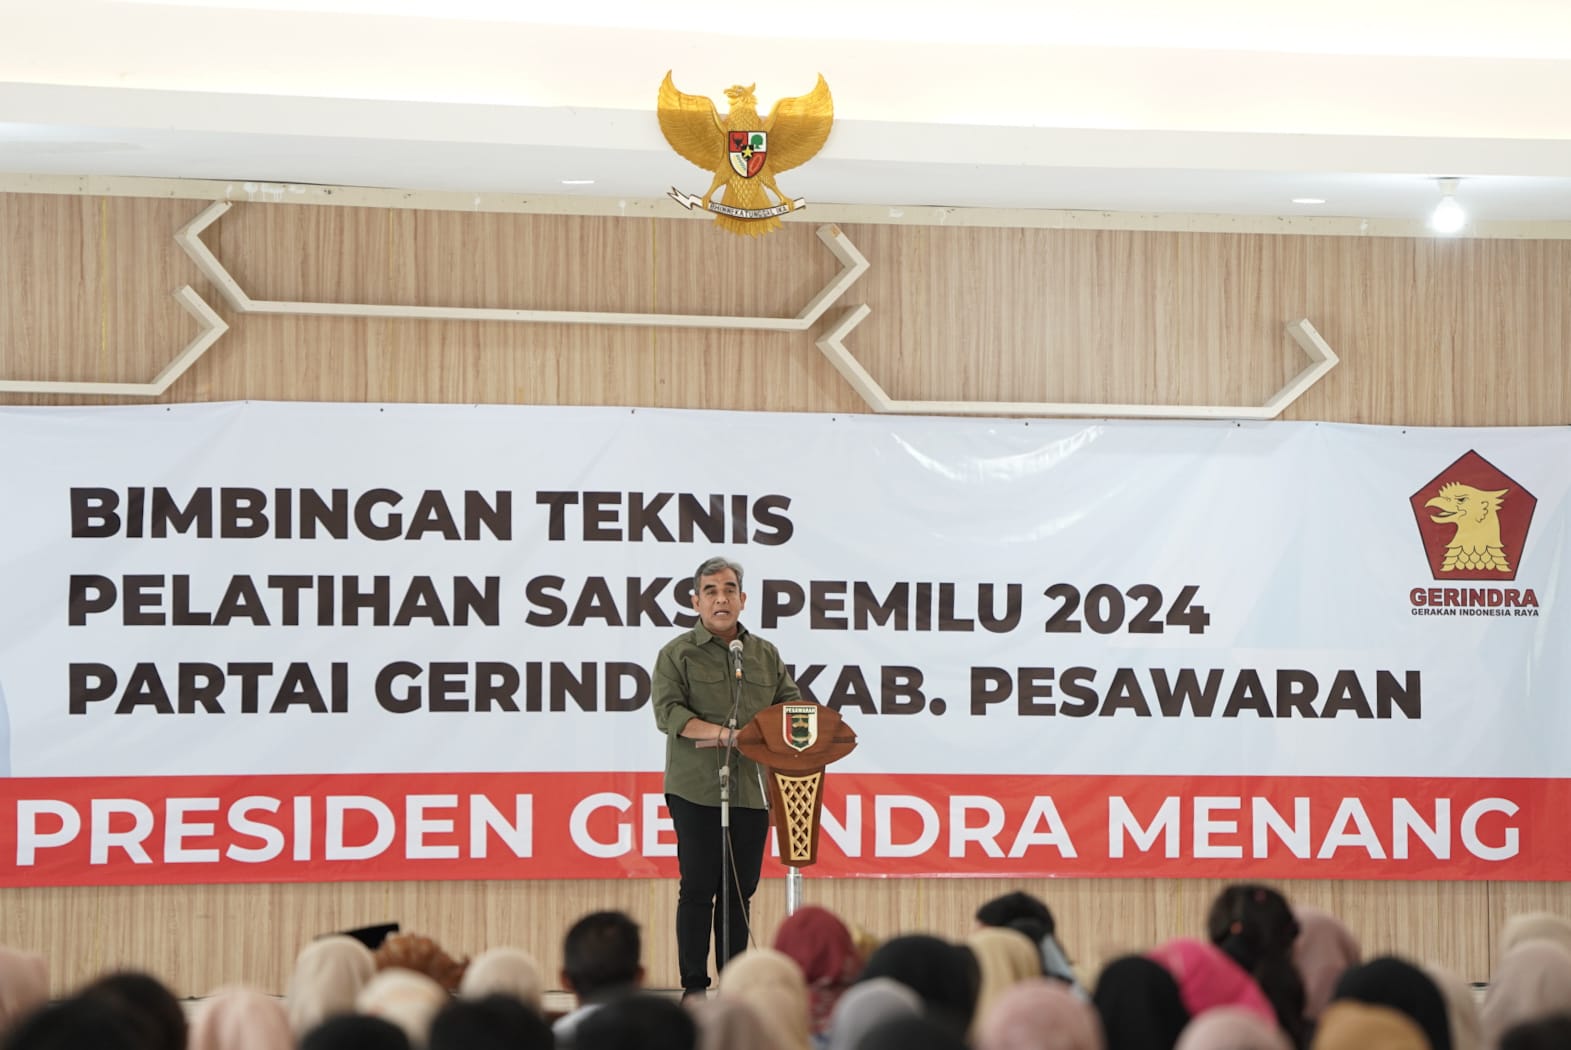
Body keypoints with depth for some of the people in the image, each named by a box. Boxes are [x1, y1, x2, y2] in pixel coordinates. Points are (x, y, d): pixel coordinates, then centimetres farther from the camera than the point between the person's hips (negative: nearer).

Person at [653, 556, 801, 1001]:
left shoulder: (766, 655, 15)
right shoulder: (678, 653, 1)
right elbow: (668, 711, -9)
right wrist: (724, 734, -20)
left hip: (752, 789, 4)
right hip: (696, 790, -4)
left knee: (741, 891, 7)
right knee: (698, 888, -3)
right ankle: (694, 985, 2)